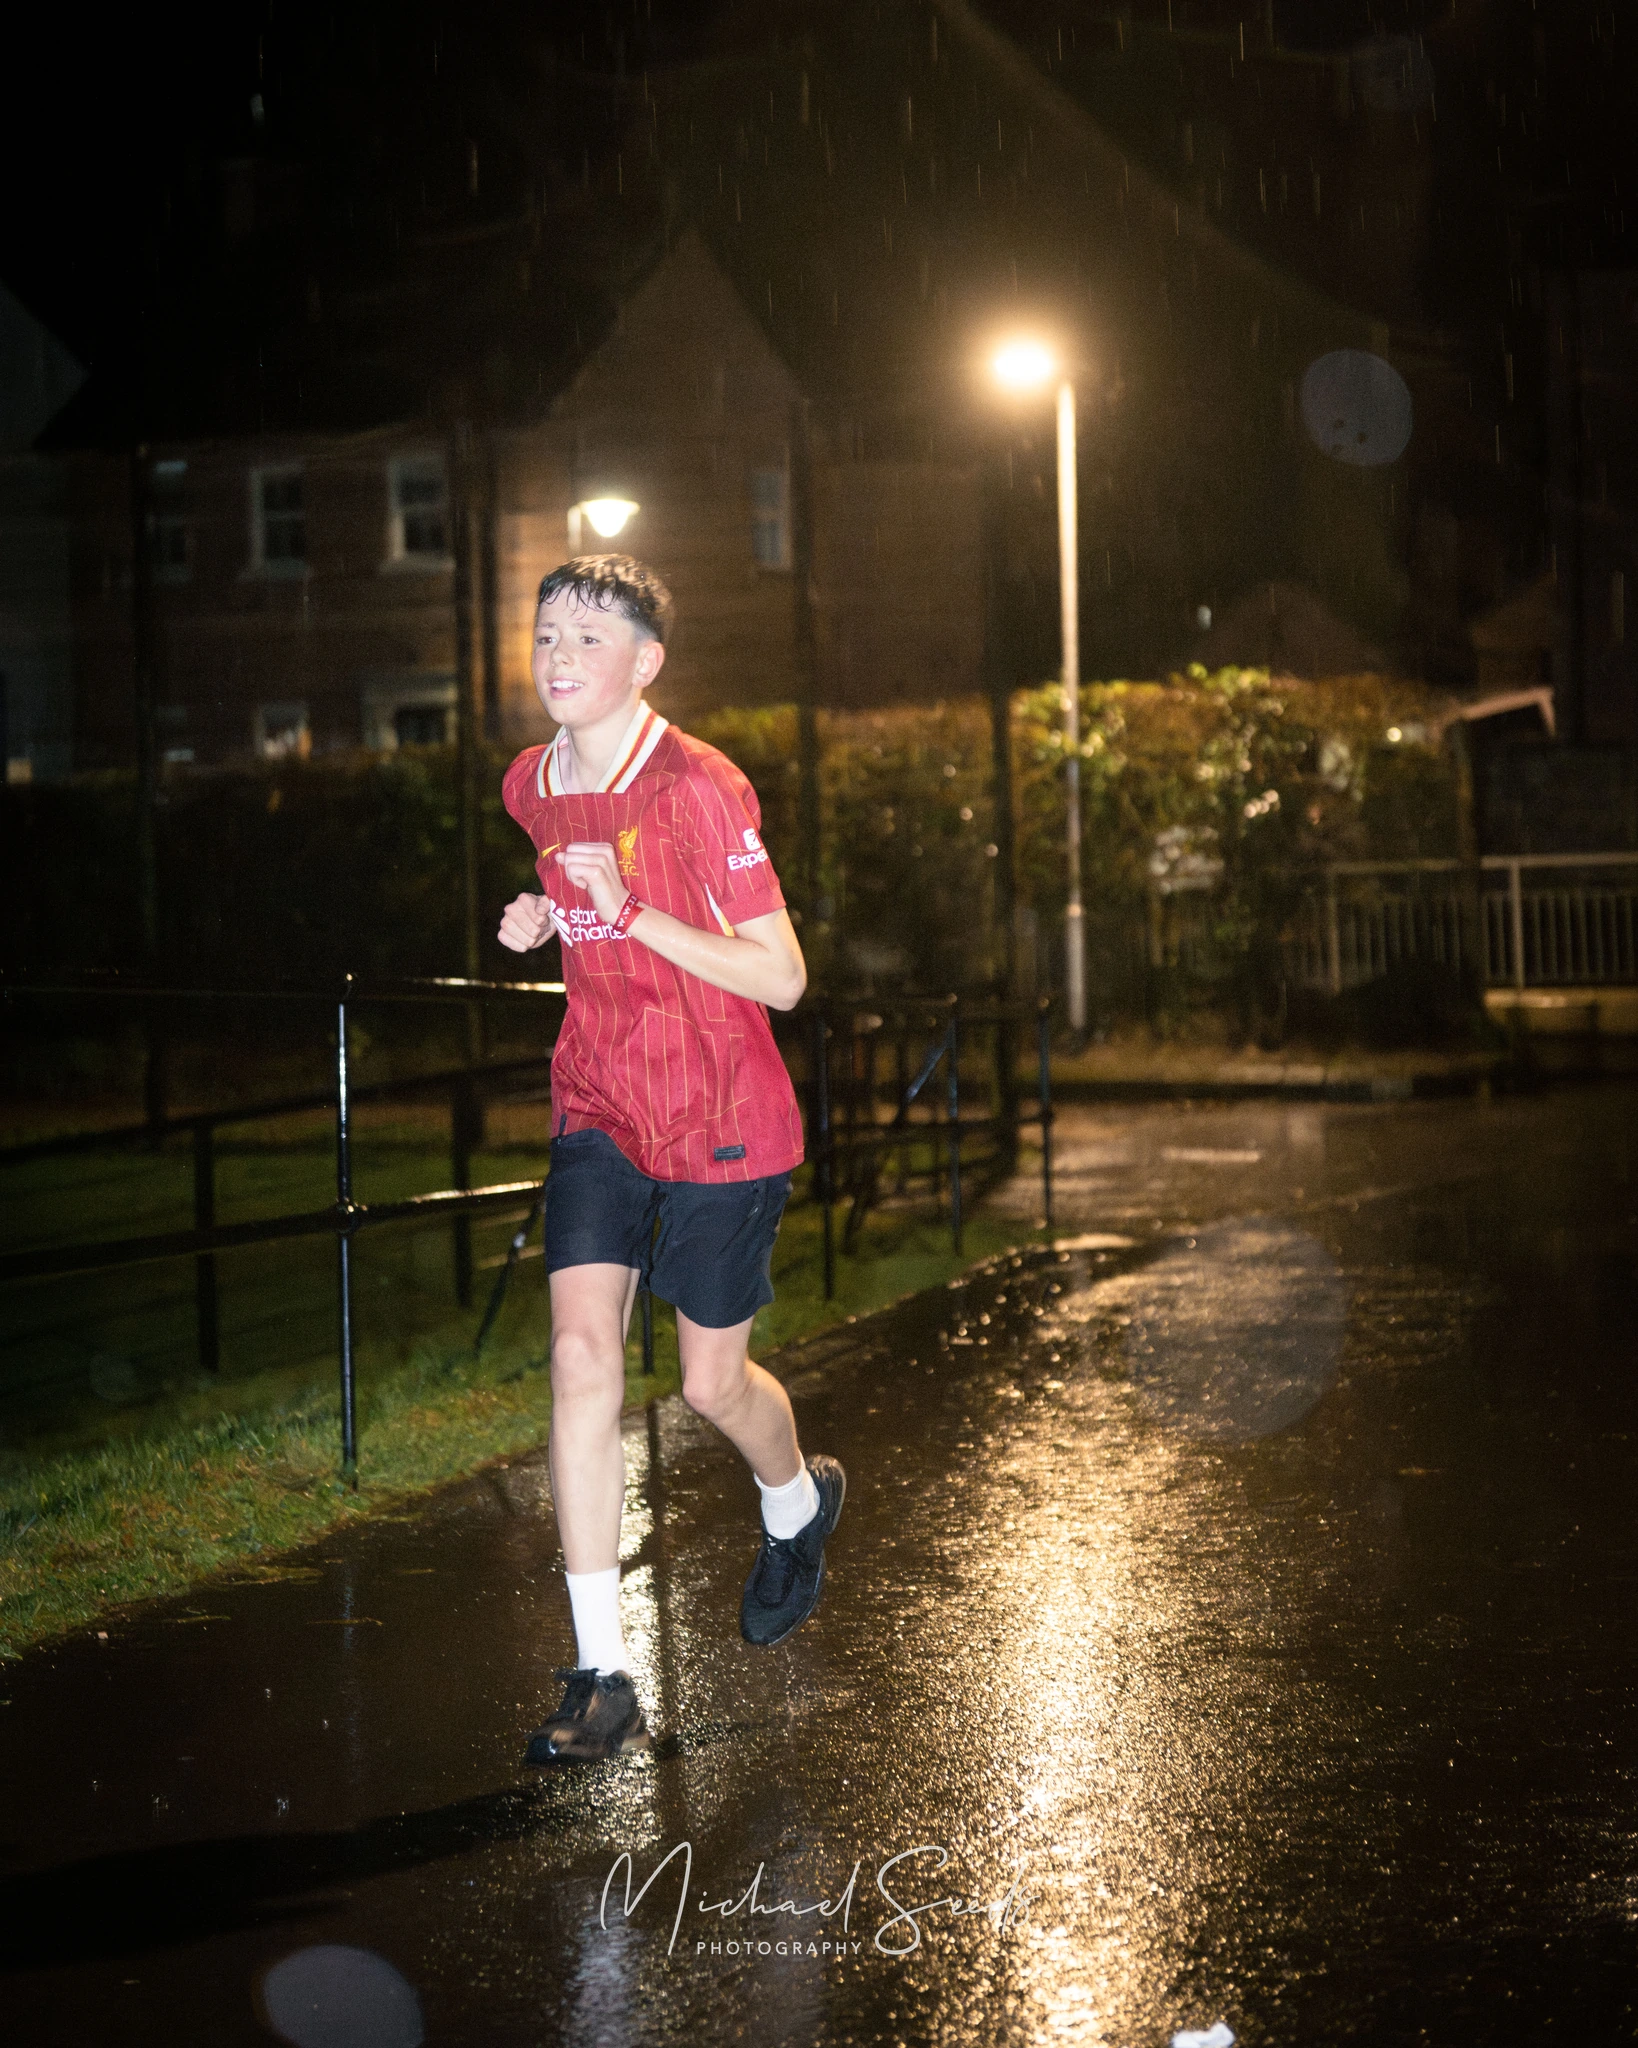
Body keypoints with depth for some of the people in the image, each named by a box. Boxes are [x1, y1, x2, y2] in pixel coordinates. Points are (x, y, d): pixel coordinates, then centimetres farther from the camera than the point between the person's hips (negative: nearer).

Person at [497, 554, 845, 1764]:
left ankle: (799, 1504, 45)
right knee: (582, 1353, -12)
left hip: (722, 1120, -4)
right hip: (599, 1107, 5)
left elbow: (780, 978, -19)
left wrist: (633, 911, -28)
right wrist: (543, 921, 1)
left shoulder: (702, 788, -18)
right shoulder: (531, 785, 3)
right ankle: (604, 1677, -11)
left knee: (711, 1382, 7)